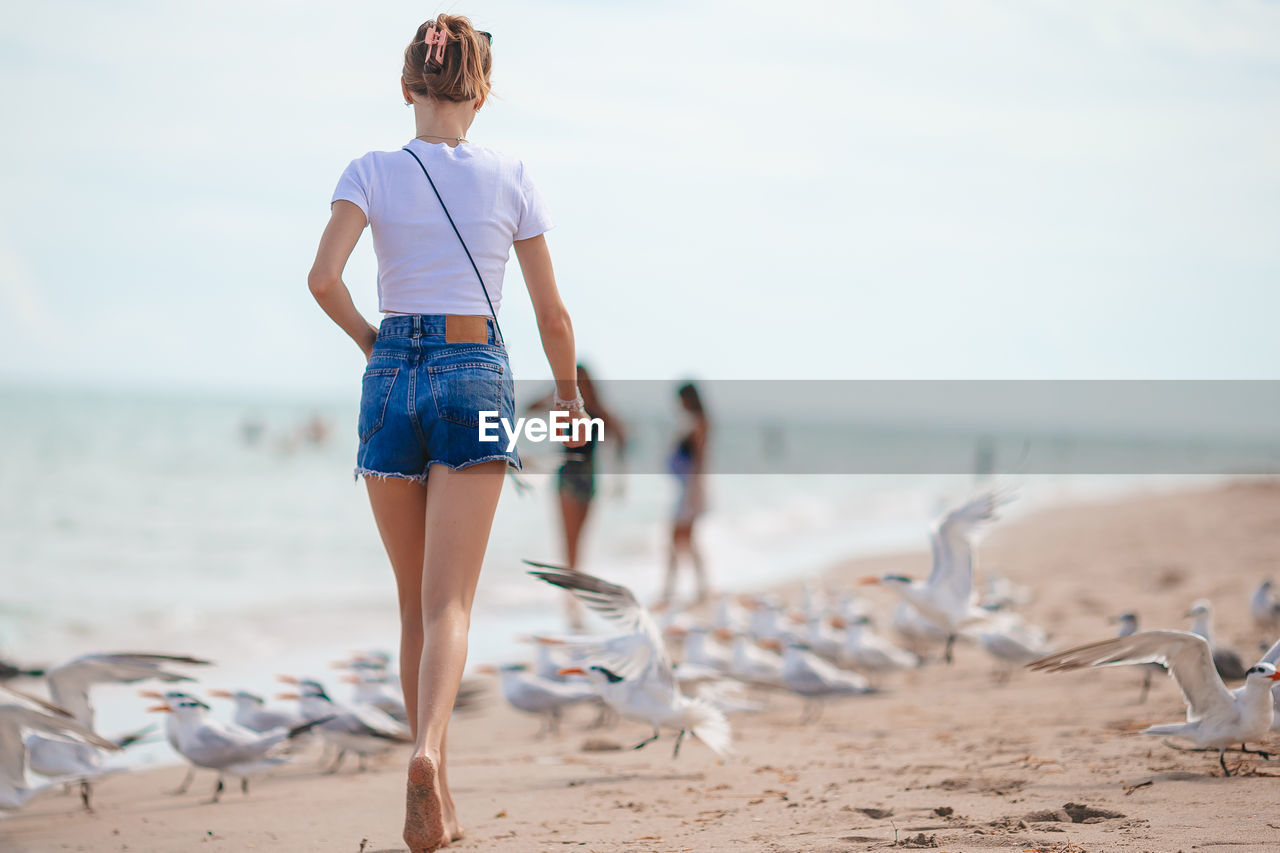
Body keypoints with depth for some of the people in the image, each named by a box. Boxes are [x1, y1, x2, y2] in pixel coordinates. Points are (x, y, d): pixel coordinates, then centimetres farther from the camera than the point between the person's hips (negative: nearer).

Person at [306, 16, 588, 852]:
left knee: (417, 603, 14)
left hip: (392, 377, 1)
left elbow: (324, 278, -14)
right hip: (476, 380, -1)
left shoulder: (372, 172, 1)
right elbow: (552, 313, 5)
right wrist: (570, 391, 21)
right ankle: (428, 753, -34)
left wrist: (369, 339, 5)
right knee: (449, 604, -8)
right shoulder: (511, 179, 2)